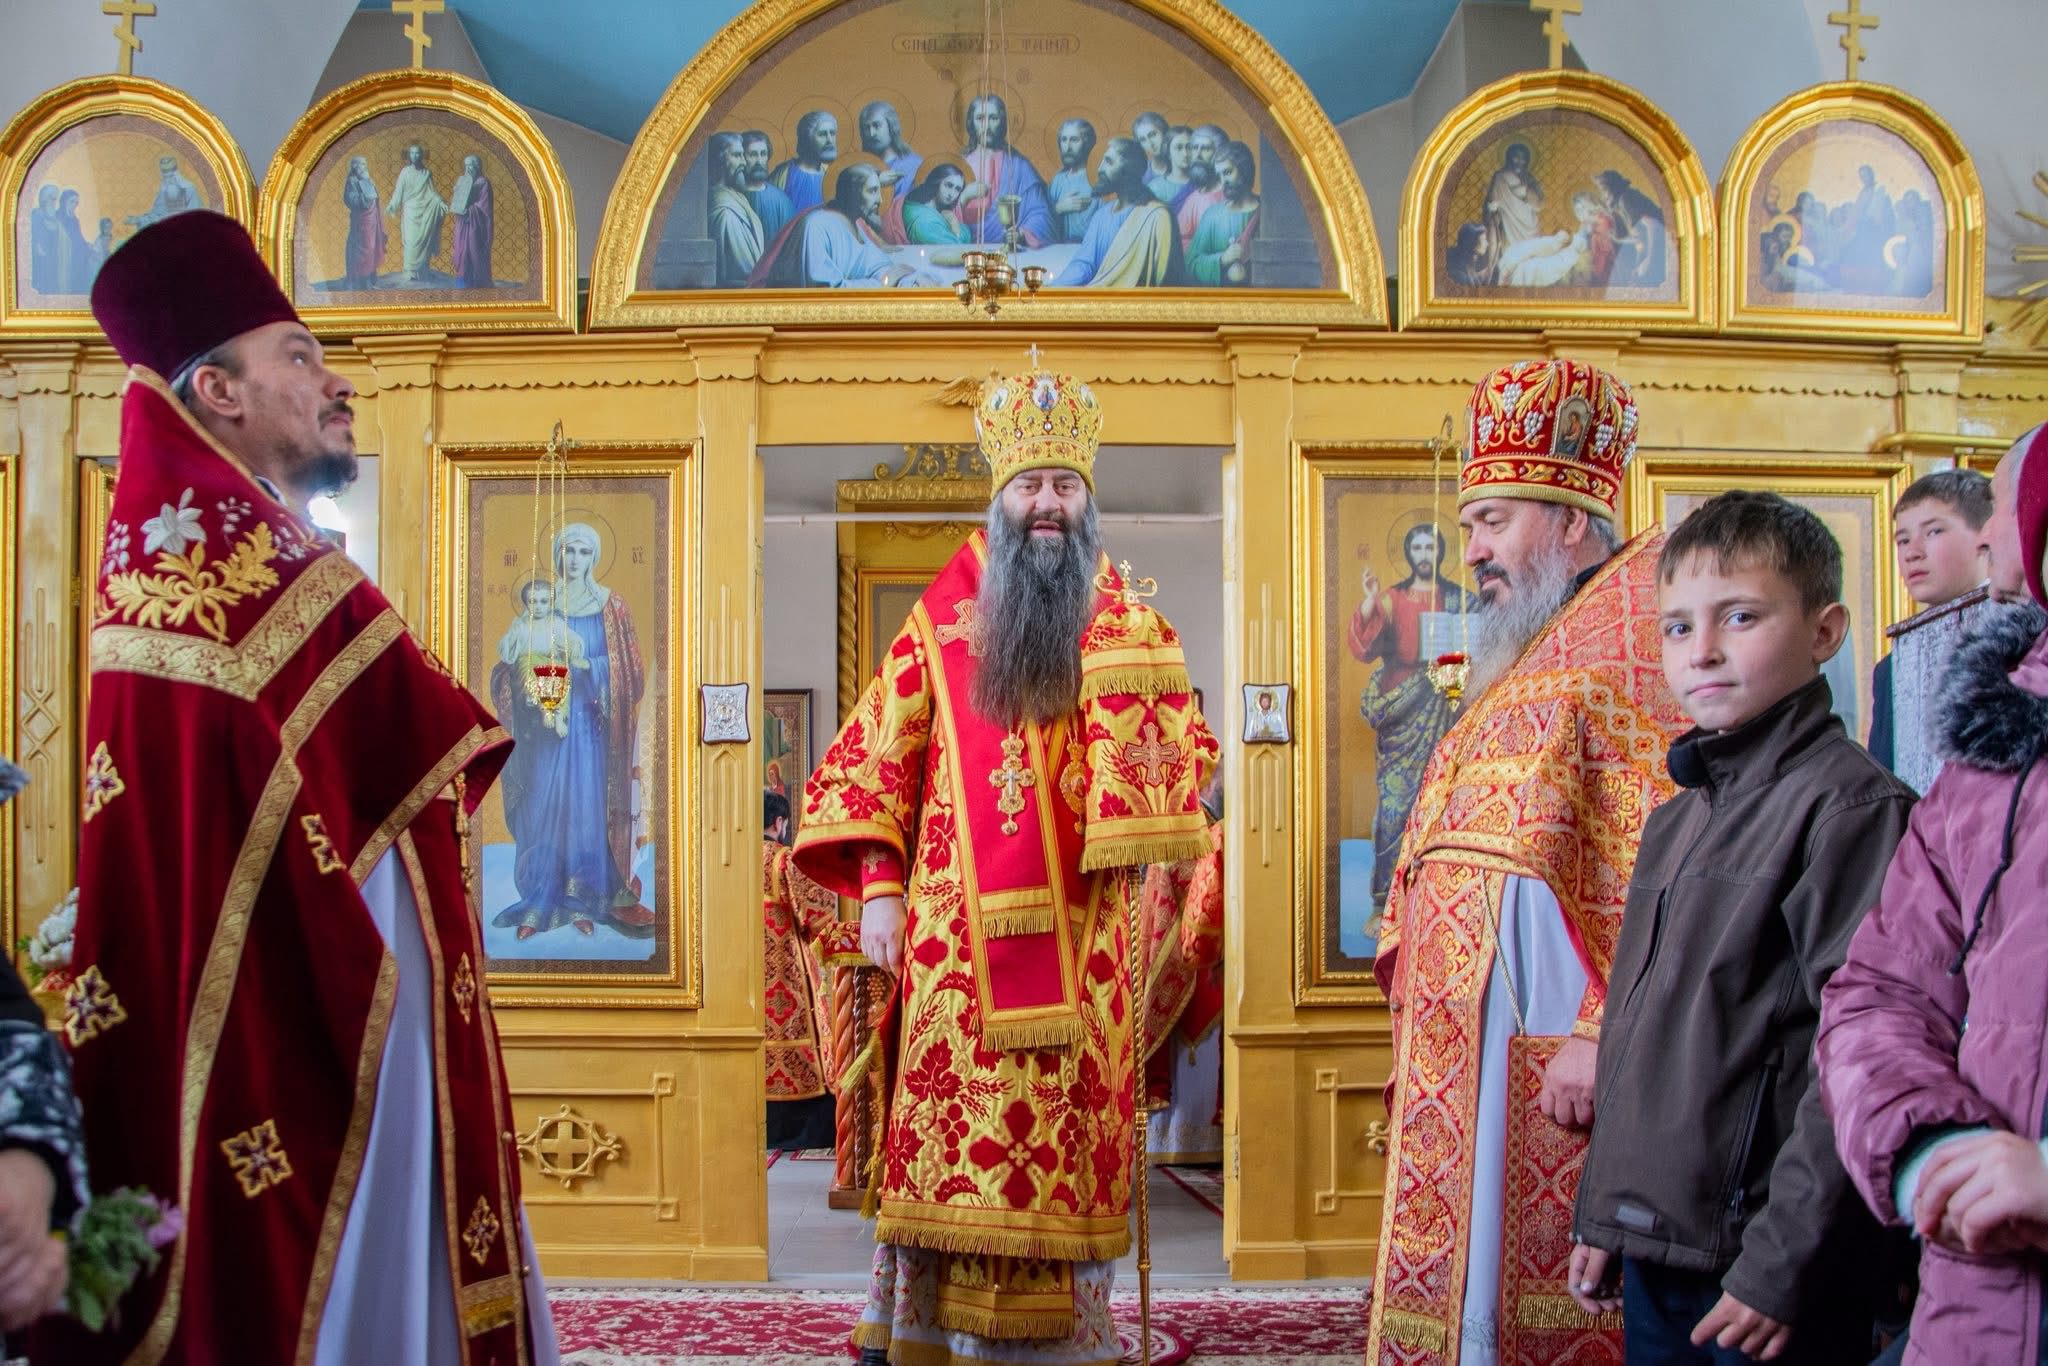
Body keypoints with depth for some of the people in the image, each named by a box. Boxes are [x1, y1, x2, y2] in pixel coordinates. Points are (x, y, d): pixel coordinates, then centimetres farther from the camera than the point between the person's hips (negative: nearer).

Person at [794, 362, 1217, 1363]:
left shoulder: (1127, 623, 10)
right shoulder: (941, 623, 8)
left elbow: (1181, 760, 2)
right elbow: (874, 756, 6)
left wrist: (1123, 655, -11)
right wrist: (877, 888, -3)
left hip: (1077, 936, 1)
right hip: (956, 934, 0)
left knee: (1066, 1137, 0)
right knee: (946, 1130, -2)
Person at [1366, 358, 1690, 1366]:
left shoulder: (1628, 648, -7)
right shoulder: (1514, 667, 23)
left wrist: (1606, 1033, -24)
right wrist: (1420, 1044, 20)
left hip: (1544, 1046, -9)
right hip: (1465, 1044, 9)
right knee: (1454, 1284, 11)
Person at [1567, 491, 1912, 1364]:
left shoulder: (1850, 805, -12)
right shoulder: (1676, 819, 13)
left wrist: (1783, 1263, -18)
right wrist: (1601, 1215, 15)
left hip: (1765, 1270, -7)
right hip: (1655, 1249, 7)